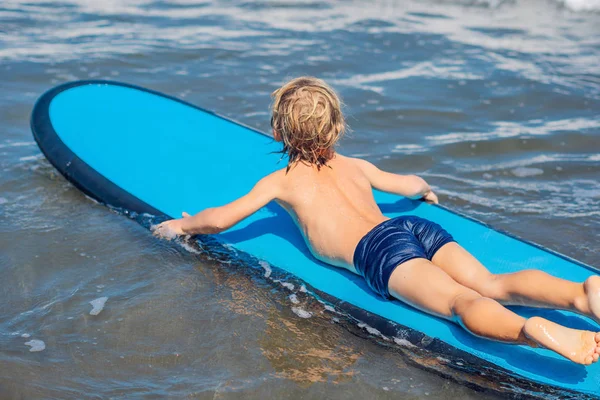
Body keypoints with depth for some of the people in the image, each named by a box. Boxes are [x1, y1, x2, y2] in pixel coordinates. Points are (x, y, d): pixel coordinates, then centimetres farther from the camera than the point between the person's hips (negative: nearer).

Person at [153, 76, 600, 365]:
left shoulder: (280, 180, 20)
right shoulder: (357, 166, 34)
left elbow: (220, 218, 20)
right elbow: (413, 185, 45)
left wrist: (182, 225, 40)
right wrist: (426, 191, 70)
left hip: (380, 249, -5)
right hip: (419, 227, 5)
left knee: (461, 301, -26)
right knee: (493, 284, -9)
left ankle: (533, 330, -53)